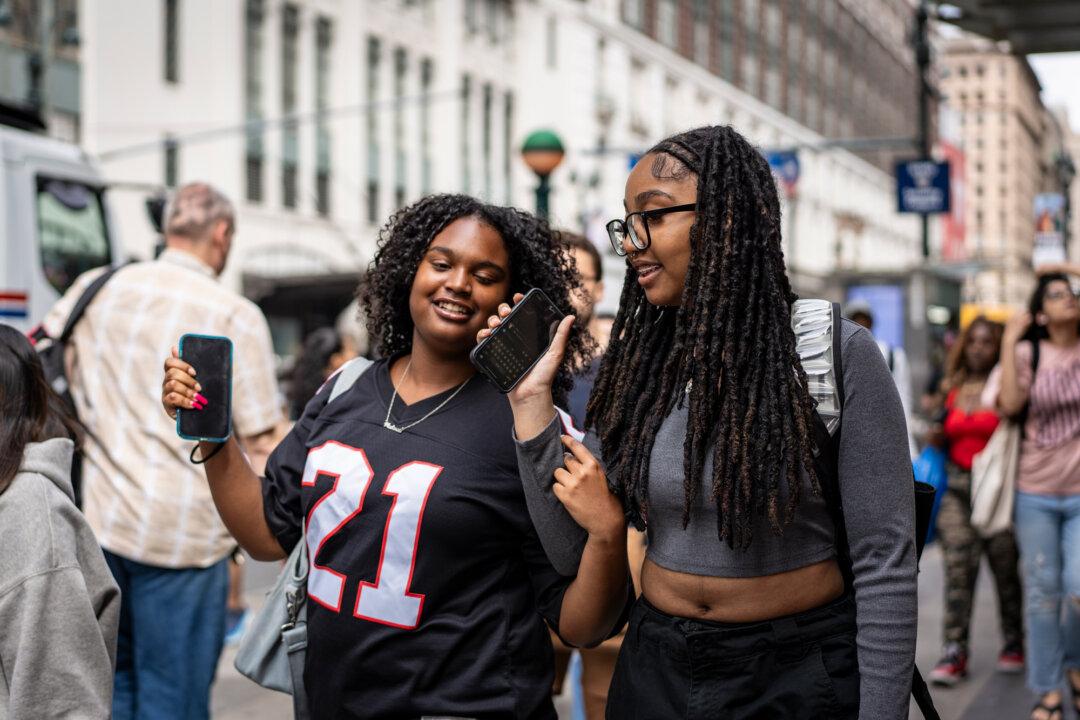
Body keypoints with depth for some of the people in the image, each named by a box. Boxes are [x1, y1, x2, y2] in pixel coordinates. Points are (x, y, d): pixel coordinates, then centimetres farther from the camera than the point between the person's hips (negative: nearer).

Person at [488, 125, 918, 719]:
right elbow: (570, 551, 0)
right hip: (655, 670, 4)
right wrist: (532, 401, -7)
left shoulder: (834, 353, -12)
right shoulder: (634, 364, 2)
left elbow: (884, 565, -12)